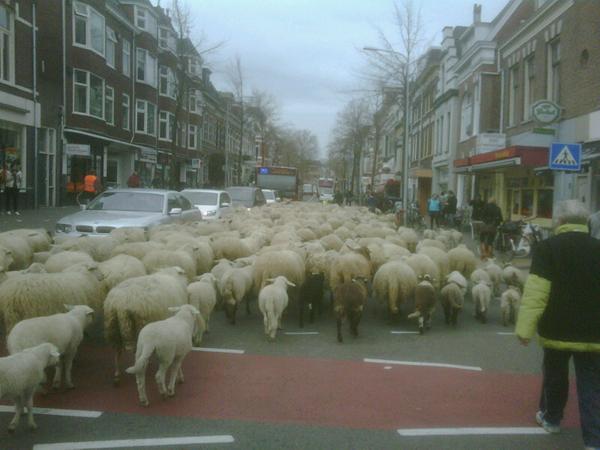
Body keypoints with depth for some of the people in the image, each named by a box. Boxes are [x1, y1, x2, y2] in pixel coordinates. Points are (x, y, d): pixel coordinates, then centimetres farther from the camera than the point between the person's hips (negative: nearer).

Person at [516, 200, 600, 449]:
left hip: (558, 330, -2)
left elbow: (536, 292, -17)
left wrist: (524, 328, -14)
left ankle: (551, 418, 38)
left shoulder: (547, 247, -10)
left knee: (554, 376, 19)